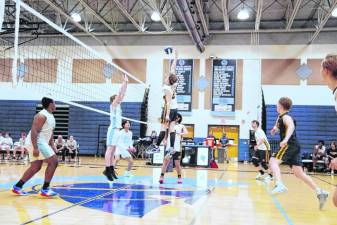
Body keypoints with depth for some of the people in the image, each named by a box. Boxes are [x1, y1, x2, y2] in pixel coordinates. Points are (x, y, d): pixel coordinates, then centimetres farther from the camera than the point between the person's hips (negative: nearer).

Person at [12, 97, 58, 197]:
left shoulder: (51, 116, 15)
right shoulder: (42, 115, -17)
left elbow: (50, 133, 24)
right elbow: (34, 131, -23)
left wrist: (52, 145, 17)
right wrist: (35, 148, -28)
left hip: (41, 143, 10)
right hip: (36, 143, -10)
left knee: (35, 167, 13)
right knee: (53, 162, -12)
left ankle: (17, 187, 20)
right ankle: (45, 189, -9)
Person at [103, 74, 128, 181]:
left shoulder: (118, 105, 17)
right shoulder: (113, 105, -3)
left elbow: (122, 94, 19)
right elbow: (120, 93, -9)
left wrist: (126, 83, 19)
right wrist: (124, 82, -6)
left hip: (117, 129, 9)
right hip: (113, 129, -9)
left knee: (113, 150, 6)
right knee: (110, 149, -12)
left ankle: (111, 169, 7)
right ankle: (107, 169, -15)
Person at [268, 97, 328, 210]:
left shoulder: (285, 117, -7)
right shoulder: (281, 117, 21)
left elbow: (291, 126, -29)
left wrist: (286, 139, -45)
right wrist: (276, 128, 23)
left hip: (289, 145, -9)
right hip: (294, 147, 9)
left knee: (273, 162, -19)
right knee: (299, 173, 8)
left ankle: (280, 185, -40)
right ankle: (320, 192, 5)